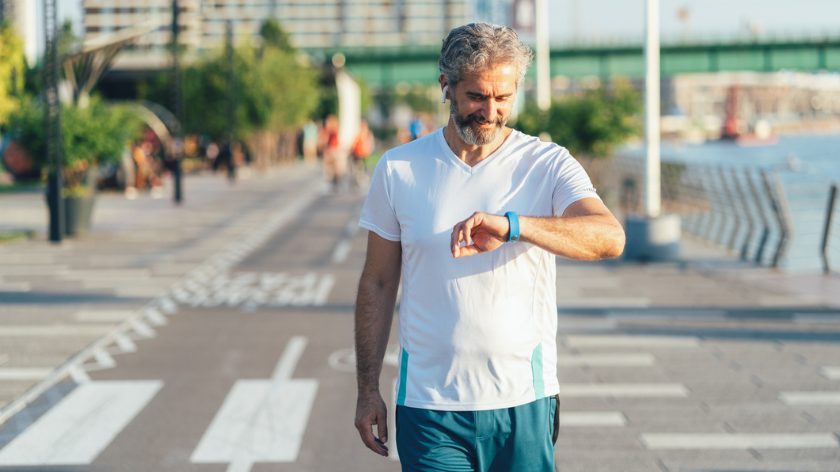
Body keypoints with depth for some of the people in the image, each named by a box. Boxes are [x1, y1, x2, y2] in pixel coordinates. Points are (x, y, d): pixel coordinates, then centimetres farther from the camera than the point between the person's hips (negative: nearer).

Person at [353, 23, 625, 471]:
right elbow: (378, 284, 8)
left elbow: (609, 237, -21)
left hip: (522, 402, 0)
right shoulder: (398, 169, 2)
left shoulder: (548, 165, -2)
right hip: (428, 405, 0)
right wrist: (367, 389, 6)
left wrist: (512, 226, -36)